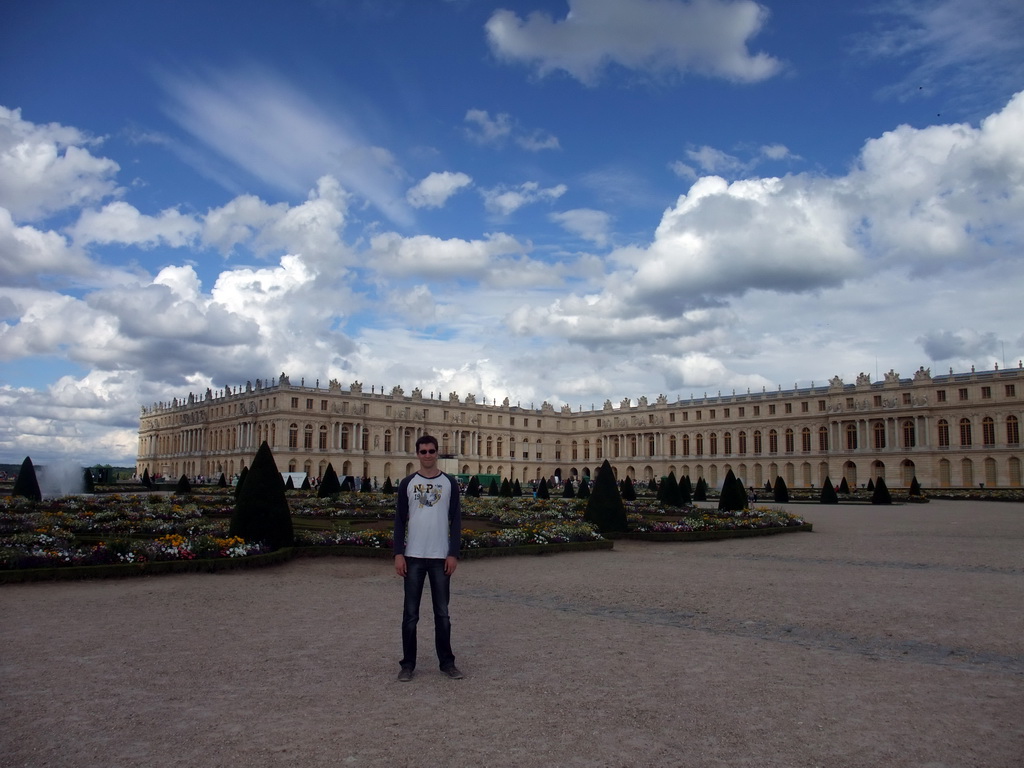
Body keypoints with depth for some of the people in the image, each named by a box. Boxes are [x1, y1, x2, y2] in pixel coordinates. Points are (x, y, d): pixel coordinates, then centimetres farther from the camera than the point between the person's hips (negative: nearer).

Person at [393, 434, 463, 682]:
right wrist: (398, 554, -5)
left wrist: (454, 554, -5)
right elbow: (400, 520, 3)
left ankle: (447, 662, 18)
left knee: (442, 613, 8)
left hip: (440, 557, 0)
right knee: (410, 614, 5)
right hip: (413, 557, 0)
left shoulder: (449, 482, 3)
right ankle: (408, 664, 15)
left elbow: (456, 520, 2)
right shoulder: (407, 483, 4)